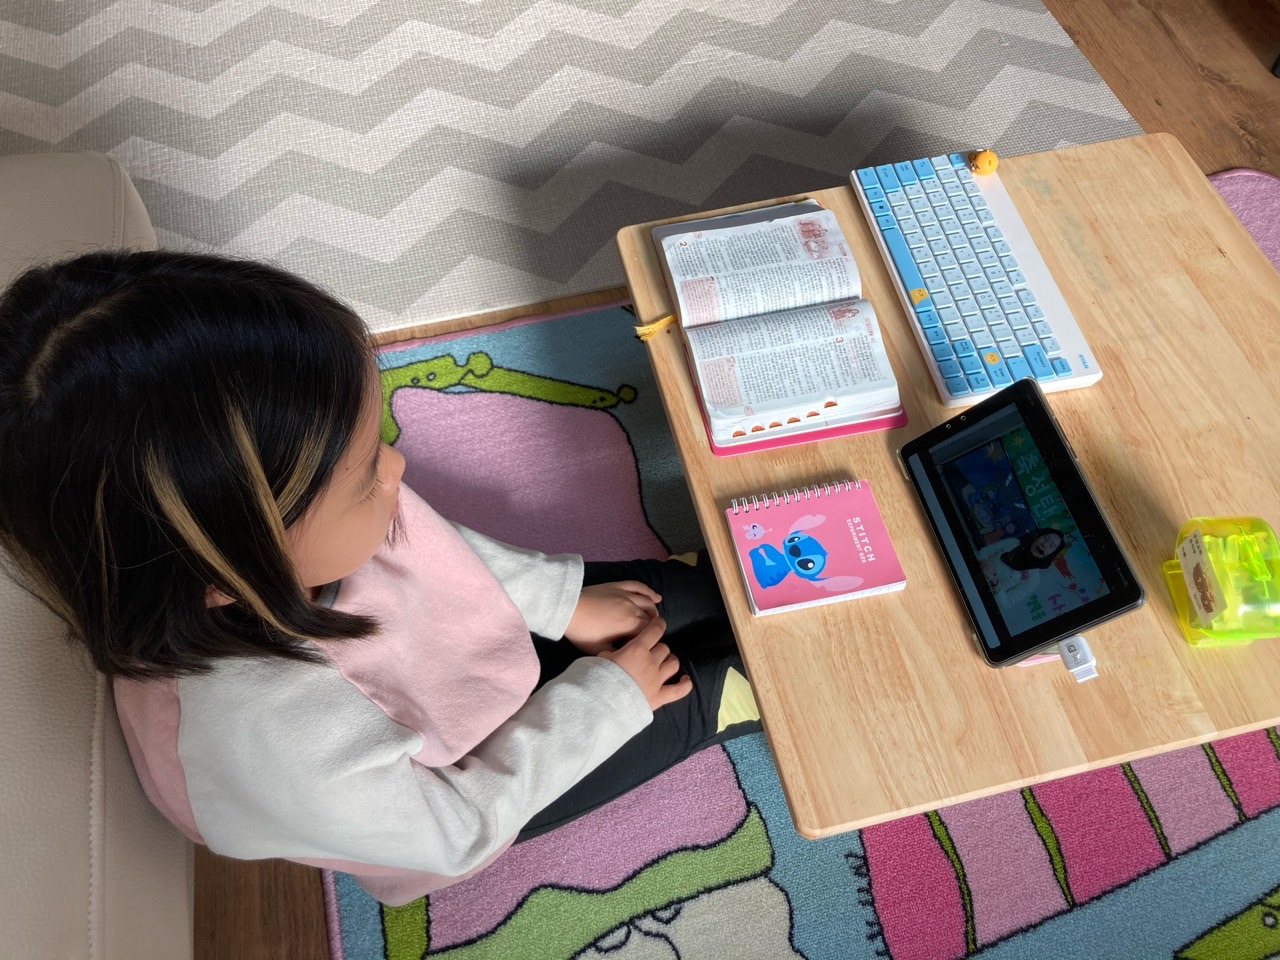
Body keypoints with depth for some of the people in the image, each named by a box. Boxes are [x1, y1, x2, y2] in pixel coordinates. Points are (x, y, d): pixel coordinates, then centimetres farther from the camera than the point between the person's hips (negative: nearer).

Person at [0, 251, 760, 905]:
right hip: (468, 797, -4)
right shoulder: (275, 741, -44)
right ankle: (732, 693, 34)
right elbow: (461, 827, -25)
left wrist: (563, 600, -4)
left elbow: (442, 550, -6)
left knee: (667, 591, 8)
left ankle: (722, 590, 37)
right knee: (683, 704, 4)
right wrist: (608, 695, -18)